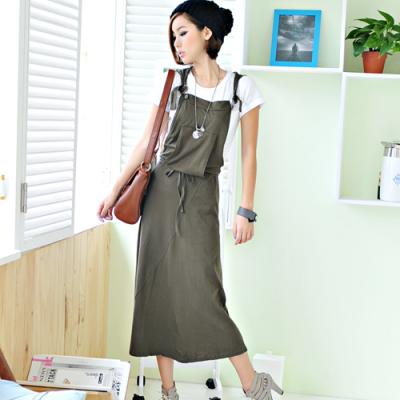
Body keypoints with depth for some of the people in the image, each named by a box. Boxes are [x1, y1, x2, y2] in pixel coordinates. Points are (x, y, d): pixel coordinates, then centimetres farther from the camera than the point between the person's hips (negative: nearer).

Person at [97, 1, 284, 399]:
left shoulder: (242, 89, -1)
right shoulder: (171, 82, 4)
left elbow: (248, 154, 1)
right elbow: (146, 142, 8)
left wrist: (245, 210, -4)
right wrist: (115, 190, 6)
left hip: (201, 197, -3)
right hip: (161, 191, 3)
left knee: (202, 293, -11)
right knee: (158, 290, 2)